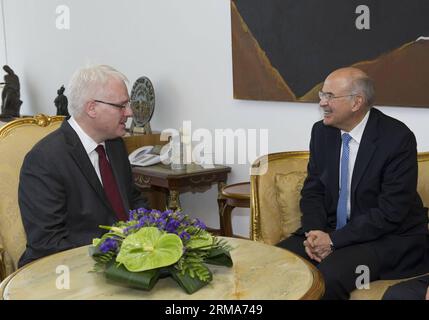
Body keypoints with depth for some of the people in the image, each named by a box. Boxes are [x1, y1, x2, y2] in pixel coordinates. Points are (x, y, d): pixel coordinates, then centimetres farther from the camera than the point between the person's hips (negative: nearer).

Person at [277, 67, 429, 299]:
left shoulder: (397, 138, -17)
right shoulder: (321, 131, 1)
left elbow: (391, 212, -19)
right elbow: (312, 190, 7)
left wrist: (335, 240, -20)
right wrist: (315, 232, -12)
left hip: (387, 237, -5)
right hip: (331, 229, 5)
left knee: (329, 276, -31)